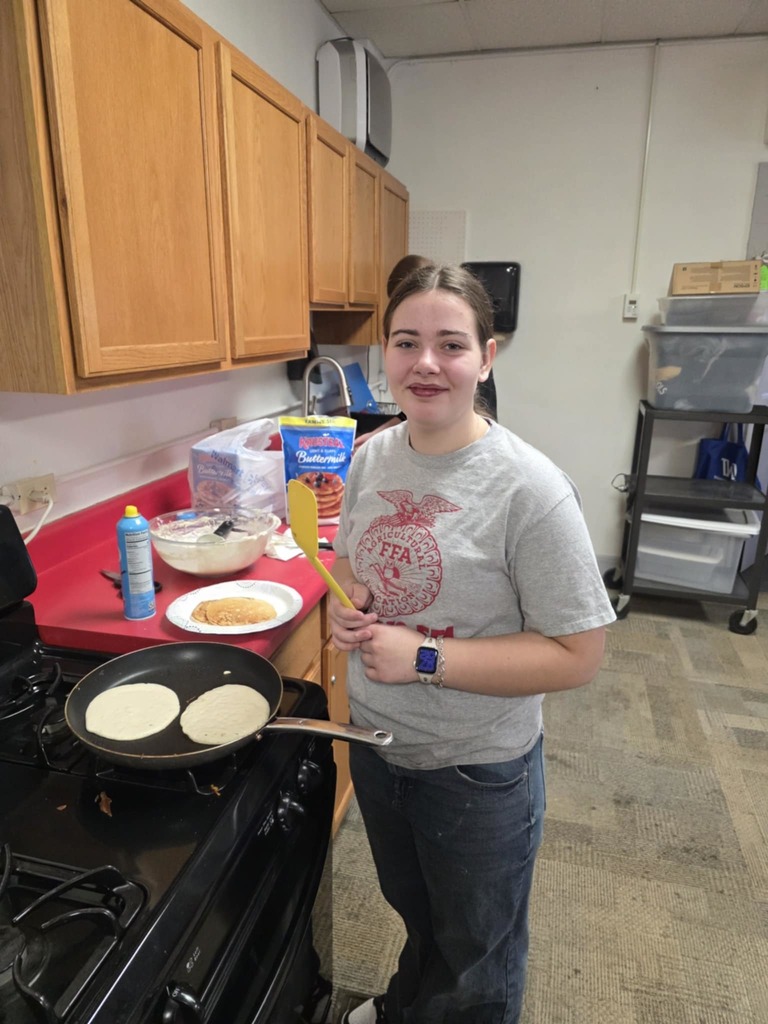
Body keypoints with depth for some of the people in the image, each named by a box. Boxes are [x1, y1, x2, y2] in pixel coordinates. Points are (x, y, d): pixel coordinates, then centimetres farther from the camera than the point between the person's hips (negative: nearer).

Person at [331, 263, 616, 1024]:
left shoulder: (528, 490, -26)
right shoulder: (372, 456, -7)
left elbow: (577, 656, -23)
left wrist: (425, 658, -27)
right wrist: (345, 606, -13)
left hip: (477, 771, -5)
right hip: (376, 743, 6)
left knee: (476, 961, 25)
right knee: (412, 912, 35)